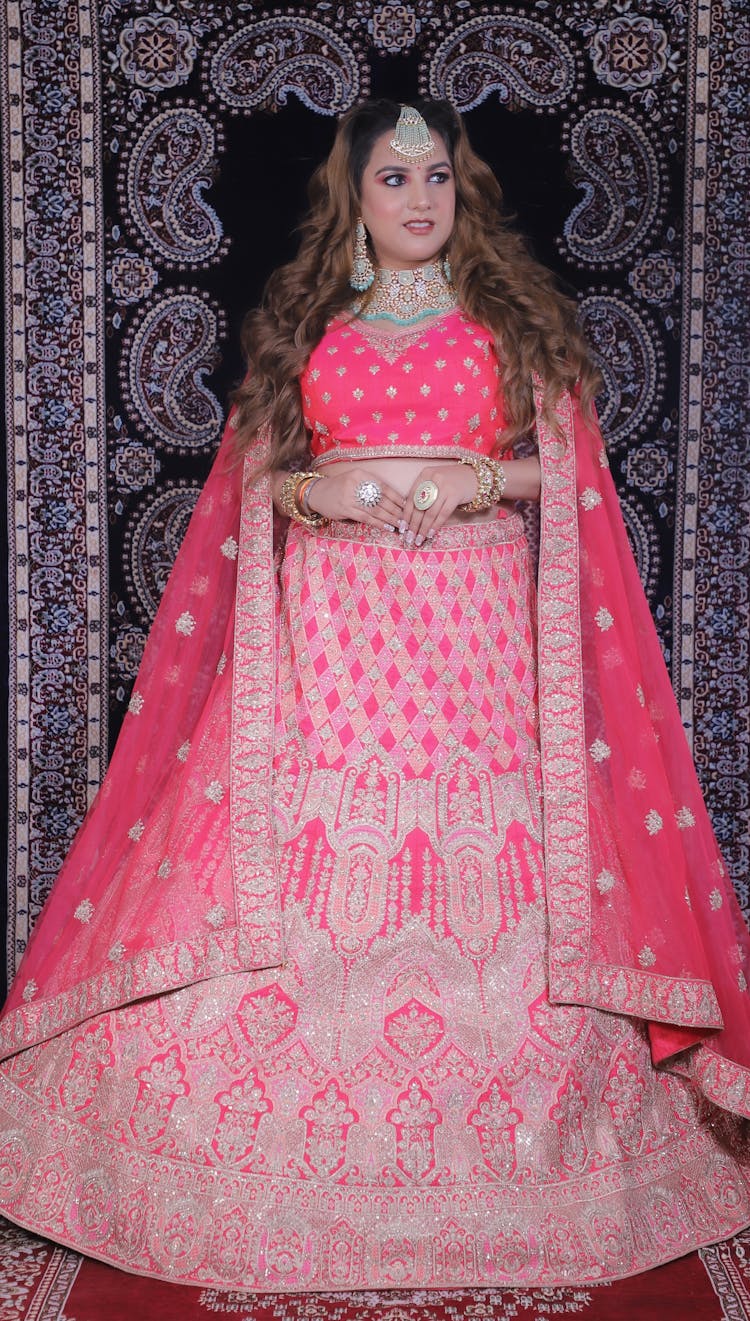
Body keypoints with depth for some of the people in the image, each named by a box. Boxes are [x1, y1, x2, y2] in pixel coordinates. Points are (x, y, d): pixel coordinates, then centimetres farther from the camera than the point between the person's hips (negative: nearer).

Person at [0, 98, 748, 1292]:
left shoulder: (513, 321, 12)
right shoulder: (302, 330, 15)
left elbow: (564, 469, 8)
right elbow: (253, 481, 13)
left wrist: (481, 480, -9)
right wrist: (315, 490, -7)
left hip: (479, 627, -1)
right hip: (324, 623, 1)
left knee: (492, 887, -6)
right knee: (296, 874, -6)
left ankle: (499, 1182, 8)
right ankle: (291, 1155, 8)